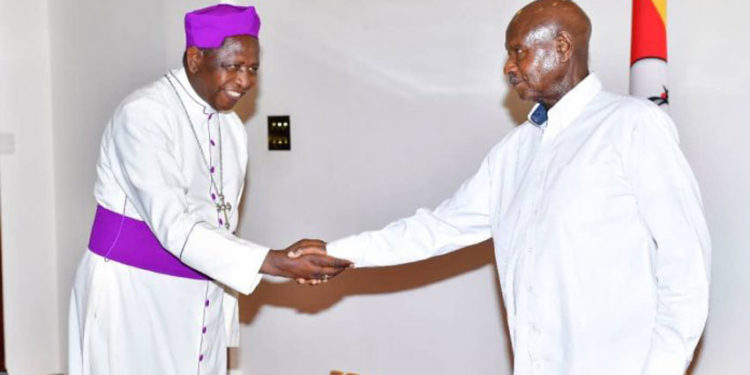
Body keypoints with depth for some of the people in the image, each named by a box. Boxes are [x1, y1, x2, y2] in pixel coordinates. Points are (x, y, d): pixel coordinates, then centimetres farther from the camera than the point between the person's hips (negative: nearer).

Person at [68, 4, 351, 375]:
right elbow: (171, 224, -26)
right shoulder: (144, 114, -16)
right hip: (131, 292, -6)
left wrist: (223, 321, 12)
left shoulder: (231, 128, 6)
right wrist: (277, 262, -31)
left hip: (200, 301, 6)